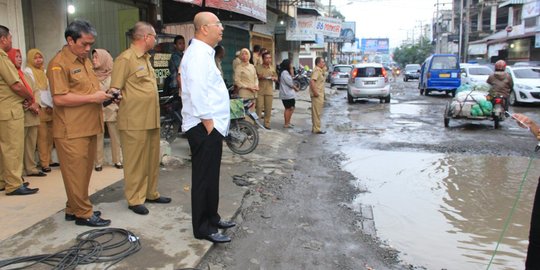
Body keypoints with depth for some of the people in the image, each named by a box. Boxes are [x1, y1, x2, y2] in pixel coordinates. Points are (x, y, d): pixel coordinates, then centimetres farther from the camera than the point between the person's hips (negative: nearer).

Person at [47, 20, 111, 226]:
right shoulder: (59, 64, -11)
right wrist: (92, 97, -18)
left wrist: (103, 95, 8)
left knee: (84, 171, 14)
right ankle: (83, 214, 9)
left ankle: (74, 209, 27)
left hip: (88, 127, 9)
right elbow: (59, 98, -19)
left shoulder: (85, 60, 17)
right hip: (71, 131, -9)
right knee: (76, 173, 0)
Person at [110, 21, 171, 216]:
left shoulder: (145, 59, 19)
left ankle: (151, 193, 26)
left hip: (151, 119, 8)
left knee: (152, 159, 13)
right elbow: (114, 89, -9)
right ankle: (135, 199, 12)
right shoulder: (125, 58, -9)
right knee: (135, 161, 1)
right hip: (134, 122, -8)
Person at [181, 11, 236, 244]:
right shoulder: (198, 53, -15)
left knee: (211, 175, 17)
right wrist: (209, 124, -20)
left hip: (212, 126, 10)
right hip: (205, 128, -10)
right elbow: (197, 93, -24)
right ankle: (203, 228, 9)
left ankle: (211, 218, 30)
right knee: (204, 178, -2)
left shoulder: (204, 52, 18)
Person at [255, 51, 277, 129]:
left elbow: (276, 78, 18)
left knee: (268, 108, 4)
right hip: (260, 90, -3)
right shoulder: (258, 68, -1)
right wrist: (259, 77, -16)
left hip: (269, 91, 3)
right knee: (259, 107, -6)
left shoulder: (272, 68, 12)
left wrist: (274, 78, -5)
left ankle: (267, 123, 14)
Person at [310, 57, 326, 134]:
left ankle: (315, 128, 22)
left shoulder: (320, 70, 15)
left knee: (317, 112, 14)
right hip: (317, 95, -10)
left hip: (320, 94, 10)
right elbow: (312, 81, -27)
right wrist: (315, 92, -26)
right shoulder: (316, 70, -16)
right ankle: (317, 129, 0)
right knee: (317, 112, -5)